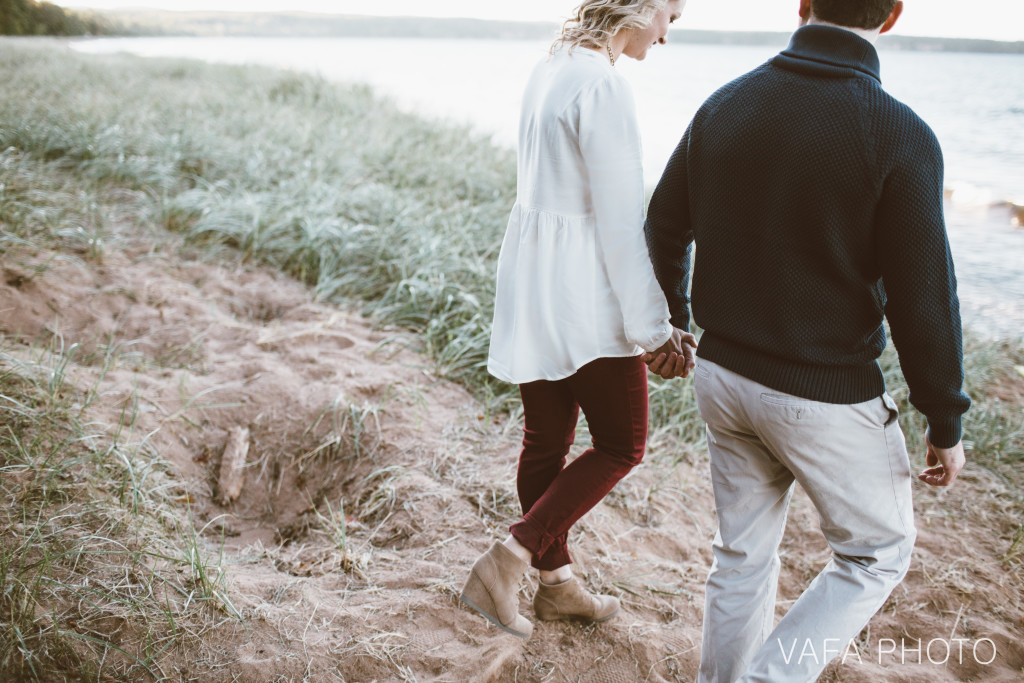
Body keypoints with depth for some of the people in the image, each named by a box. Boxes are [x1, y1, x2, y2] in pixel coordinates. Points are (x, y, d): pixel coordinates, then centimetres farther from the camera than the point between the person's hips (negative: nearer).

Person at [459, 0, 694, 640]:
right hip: (580, 291, -9)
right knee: (621, 444, 5)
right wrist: (652, 327, -12)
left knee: (548, 441, 16)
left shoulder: (553, 66, 10)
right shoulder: (604, 84, -19)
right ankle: (504, 566, 3)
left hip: (532, 277, 9)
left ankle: (556, 582, 31)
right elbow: (620, 218, -19)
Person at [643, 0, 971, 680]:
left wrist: (674, 320, 26)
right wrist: (946, 423, -3)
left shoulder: (724, 106, -3)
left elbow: (665, 228, 8)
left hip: (723, 373, 6)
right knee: (878, 554, 17)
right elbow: (923, 301, -16)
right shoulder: (899, 137, -19)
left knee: (742, 555, 20)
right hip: (827, 396, -5)